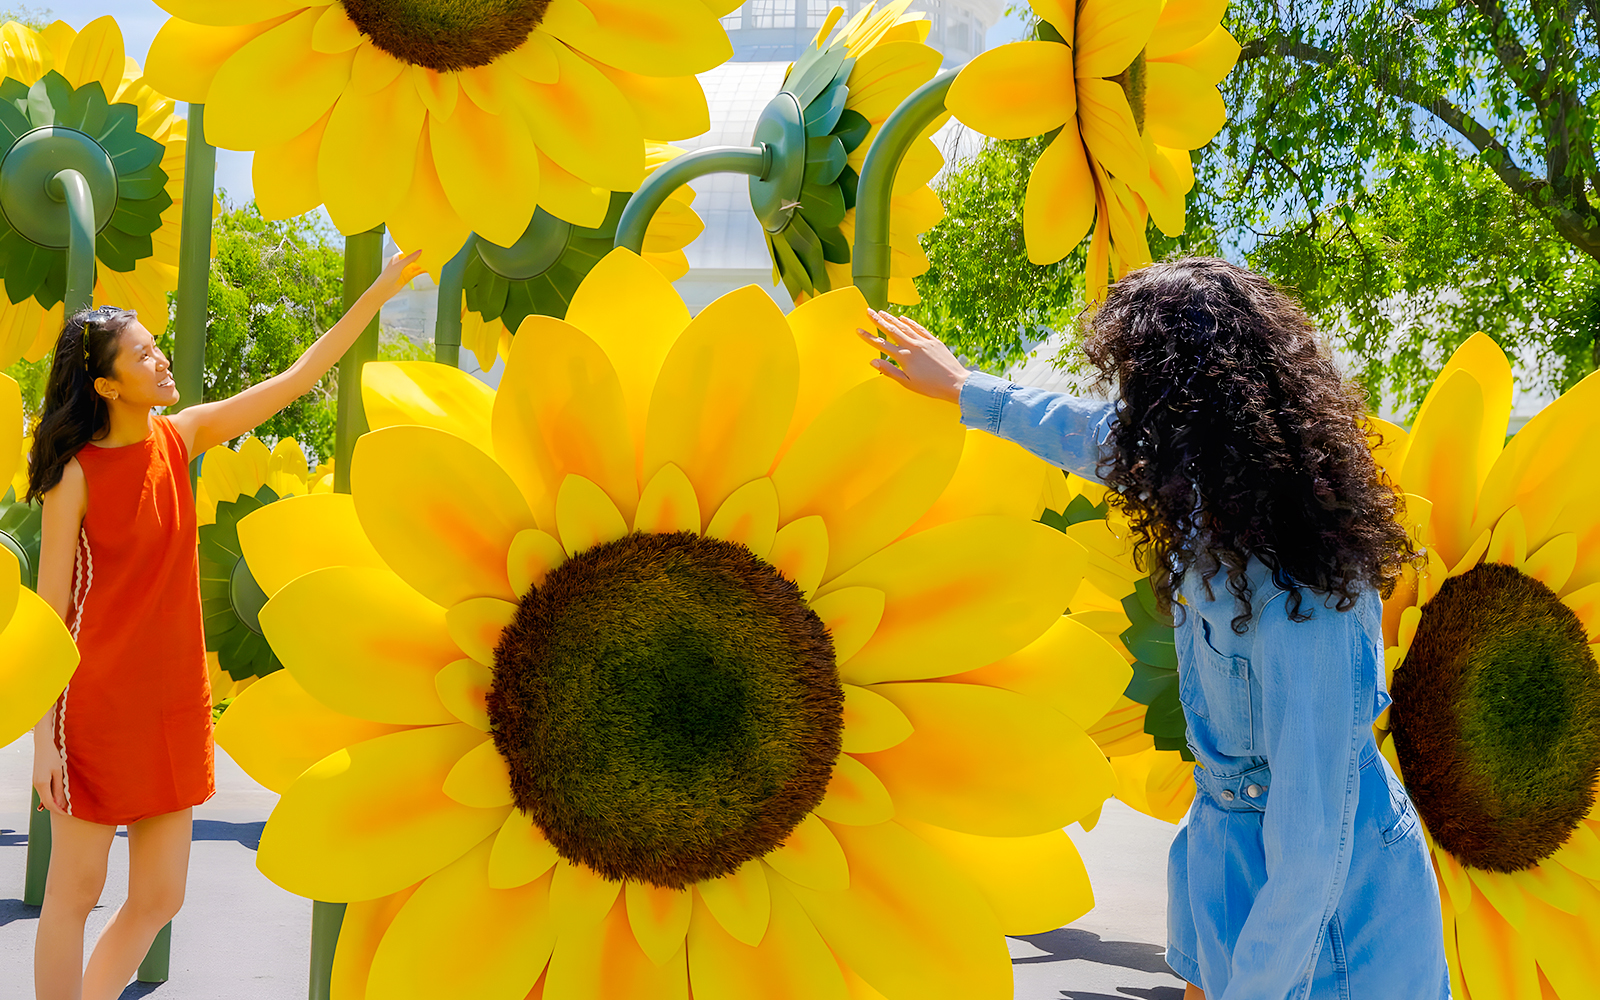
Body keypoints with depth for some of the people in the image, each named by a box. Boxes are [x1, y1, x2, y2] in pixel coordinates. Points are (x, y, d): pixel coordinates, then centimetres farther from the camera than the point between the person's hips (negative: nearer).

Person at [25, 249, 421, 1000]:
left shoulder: (181, 438, 2)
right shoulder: (77, 475, -11)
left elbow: (298, 379, 2)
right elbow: (48, 613, -10)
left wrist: (385, 287, 0)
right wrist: (44, 737, -13)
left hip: (176, 705, 6)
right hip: (99, 704, -5)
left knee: (159, 898, 11)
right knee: (75, 895, 5)